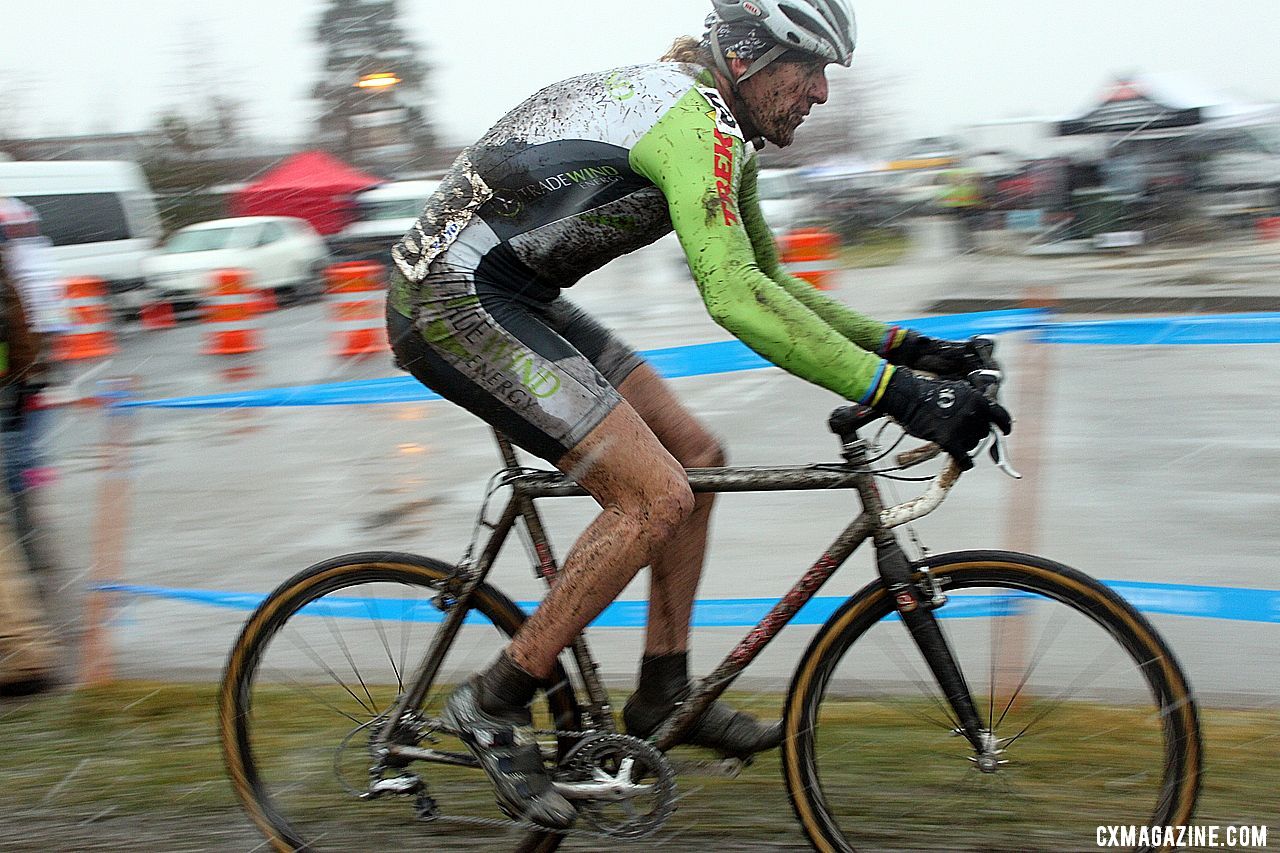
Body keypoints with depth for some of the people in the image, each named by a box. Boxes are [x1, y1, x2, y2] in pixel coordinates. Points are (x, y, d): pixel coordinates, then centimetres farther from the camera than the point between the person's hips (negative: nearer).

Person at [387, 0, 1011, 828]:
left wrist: (904, 343, 11)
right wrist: (898, 392, -34)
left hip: (514, 294, 11)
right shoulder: (695, 118, -20)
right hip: (454, 301, -11)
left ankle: (665, 693, 17)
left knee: (695, 455, 10)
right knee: (656, 496, -16)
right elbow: (734, 297, -33)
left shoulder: (720, 135, 12)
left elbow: (767, 278, 21)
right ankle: (495, 705, -5)